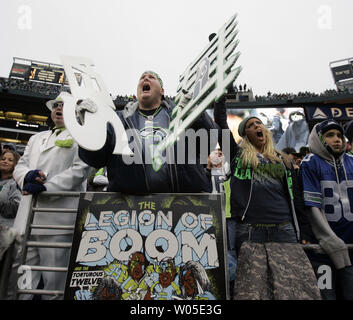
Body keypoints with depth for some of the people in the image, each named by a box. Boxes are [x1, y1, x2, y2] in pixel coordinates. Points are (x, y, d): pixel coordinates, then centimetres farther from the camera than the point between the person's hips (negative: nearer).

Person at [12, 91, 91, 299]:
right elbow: (20, 165, 19)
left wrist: (45, 186, -14)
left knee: (54, 281, 3)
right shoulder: (36, 138, 25)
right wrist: (27, 175, -5)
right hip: (27, 217, 6)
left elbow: (81, 169, -8)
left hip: (57, 220, -5)